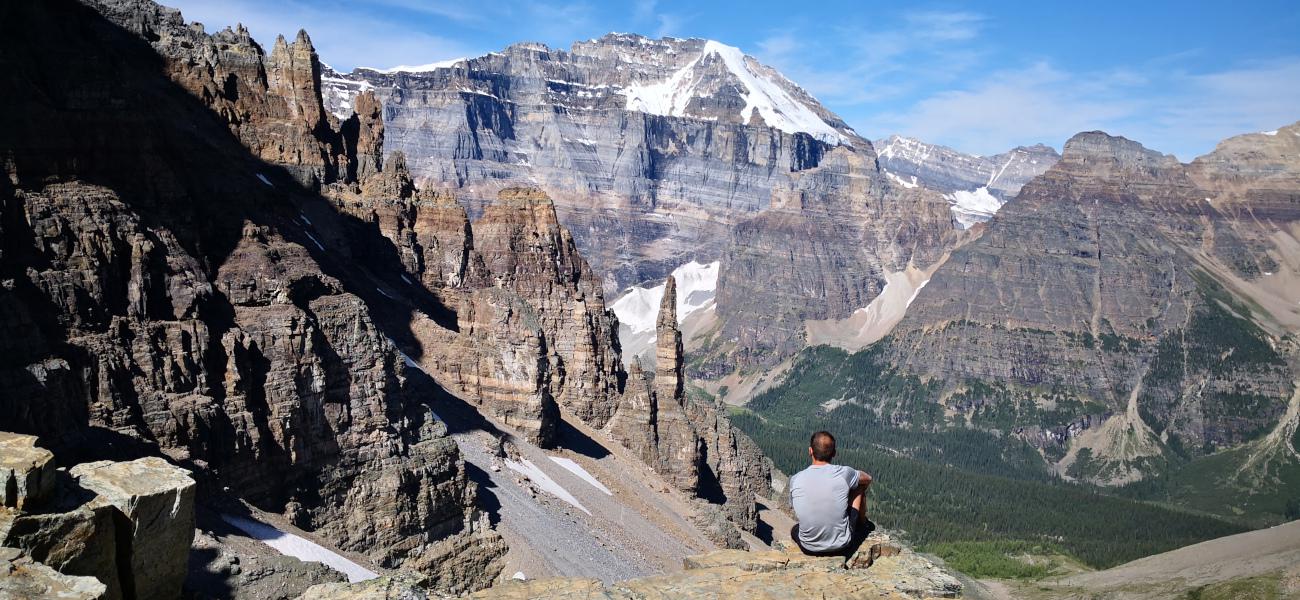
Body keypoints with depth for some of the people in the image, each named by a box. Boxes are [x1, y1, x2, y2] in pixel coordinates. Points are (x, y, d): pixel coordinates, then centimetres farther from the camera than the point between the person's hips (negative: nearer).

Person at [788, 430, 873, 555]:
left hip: (808, 548, 1)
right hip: (841, 545, -1)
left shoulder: (795, 480, -12)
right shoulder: (843, 473, -15)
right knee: (859, 487, 19)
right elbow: (868, 478, 8)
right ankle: (862, 526, 41)